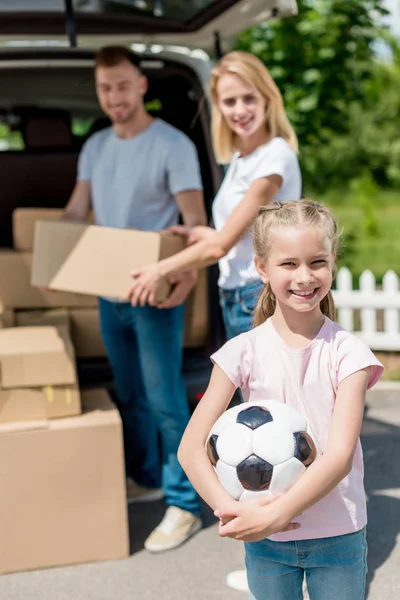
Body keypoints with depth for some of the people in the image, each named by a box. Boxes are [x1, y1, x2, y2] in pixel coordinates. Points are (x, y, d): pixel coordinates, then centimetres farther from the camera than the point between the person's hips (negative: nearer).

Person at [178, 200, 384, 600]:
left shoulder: (347, 353, -11)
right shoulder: (244, 352, -9)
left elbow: (340, 456, -19)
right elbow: (191, 447, -11)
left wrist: (274, 515, -27)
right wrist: (231, 510, -25)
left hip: (338, 534, 0)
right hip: (265, 539, 1)